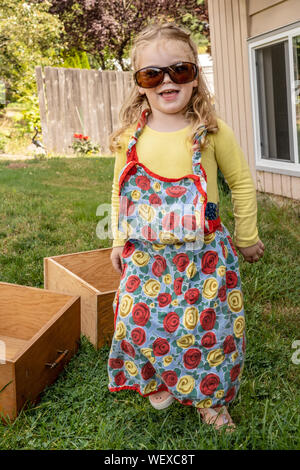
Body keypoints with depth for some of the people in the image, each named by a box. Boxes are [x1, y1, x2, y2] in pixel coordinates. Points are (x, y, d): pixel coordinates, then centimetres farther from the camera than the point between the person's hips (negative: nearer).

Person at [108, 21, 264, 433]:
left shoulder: (212, 132, -8)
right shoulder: (130, 138, 0)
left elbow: (242, 184, 2)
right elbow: (119, 191, 12)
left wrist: (247, 238, 7)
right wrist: (118, 241, 14)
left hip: (203, 255, -2)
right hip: (145, 256, 3)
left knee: (208, 322, 7)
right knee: (141, 320, 9)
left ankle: (210, 396, 32)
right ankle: (157, 382, 38)